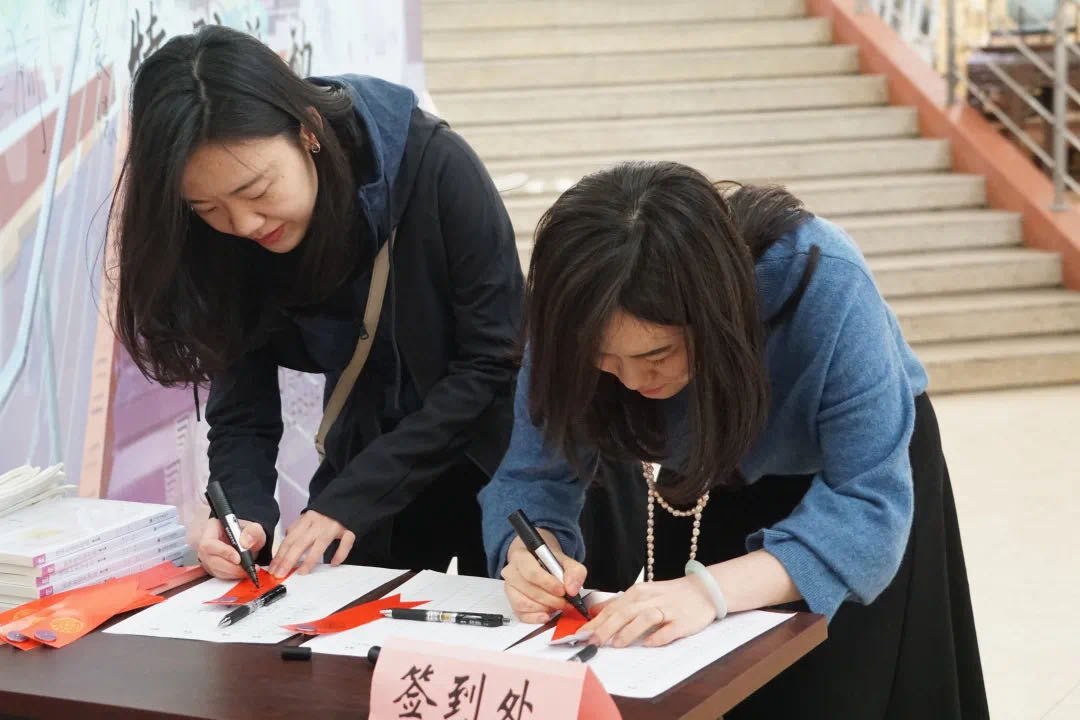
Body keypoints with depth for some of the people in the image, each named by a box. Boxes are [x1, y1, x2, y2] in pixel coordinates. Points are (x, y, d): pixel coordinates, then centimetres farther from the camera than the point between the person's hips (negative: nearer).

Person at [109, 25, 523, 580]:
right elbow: (241, 413, -11)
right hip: (369, 457, 3)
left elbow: (495, 359, -25)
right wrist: (244, 515, -32)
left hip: (498, 457, -3)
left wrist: (349, 500, -27)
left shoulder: (433, 167, -28)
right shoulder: (224, 239, -15)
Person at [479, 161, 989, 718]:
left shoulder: (824, 288, -40)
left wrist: (713, 589, -54)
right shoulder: (581, 316, -29)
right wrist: (530, 553, -44)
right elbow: (535, 472, -21)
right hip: (709, 493, 3)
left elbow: (870, 505, -40)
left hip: (845, 476, -3)